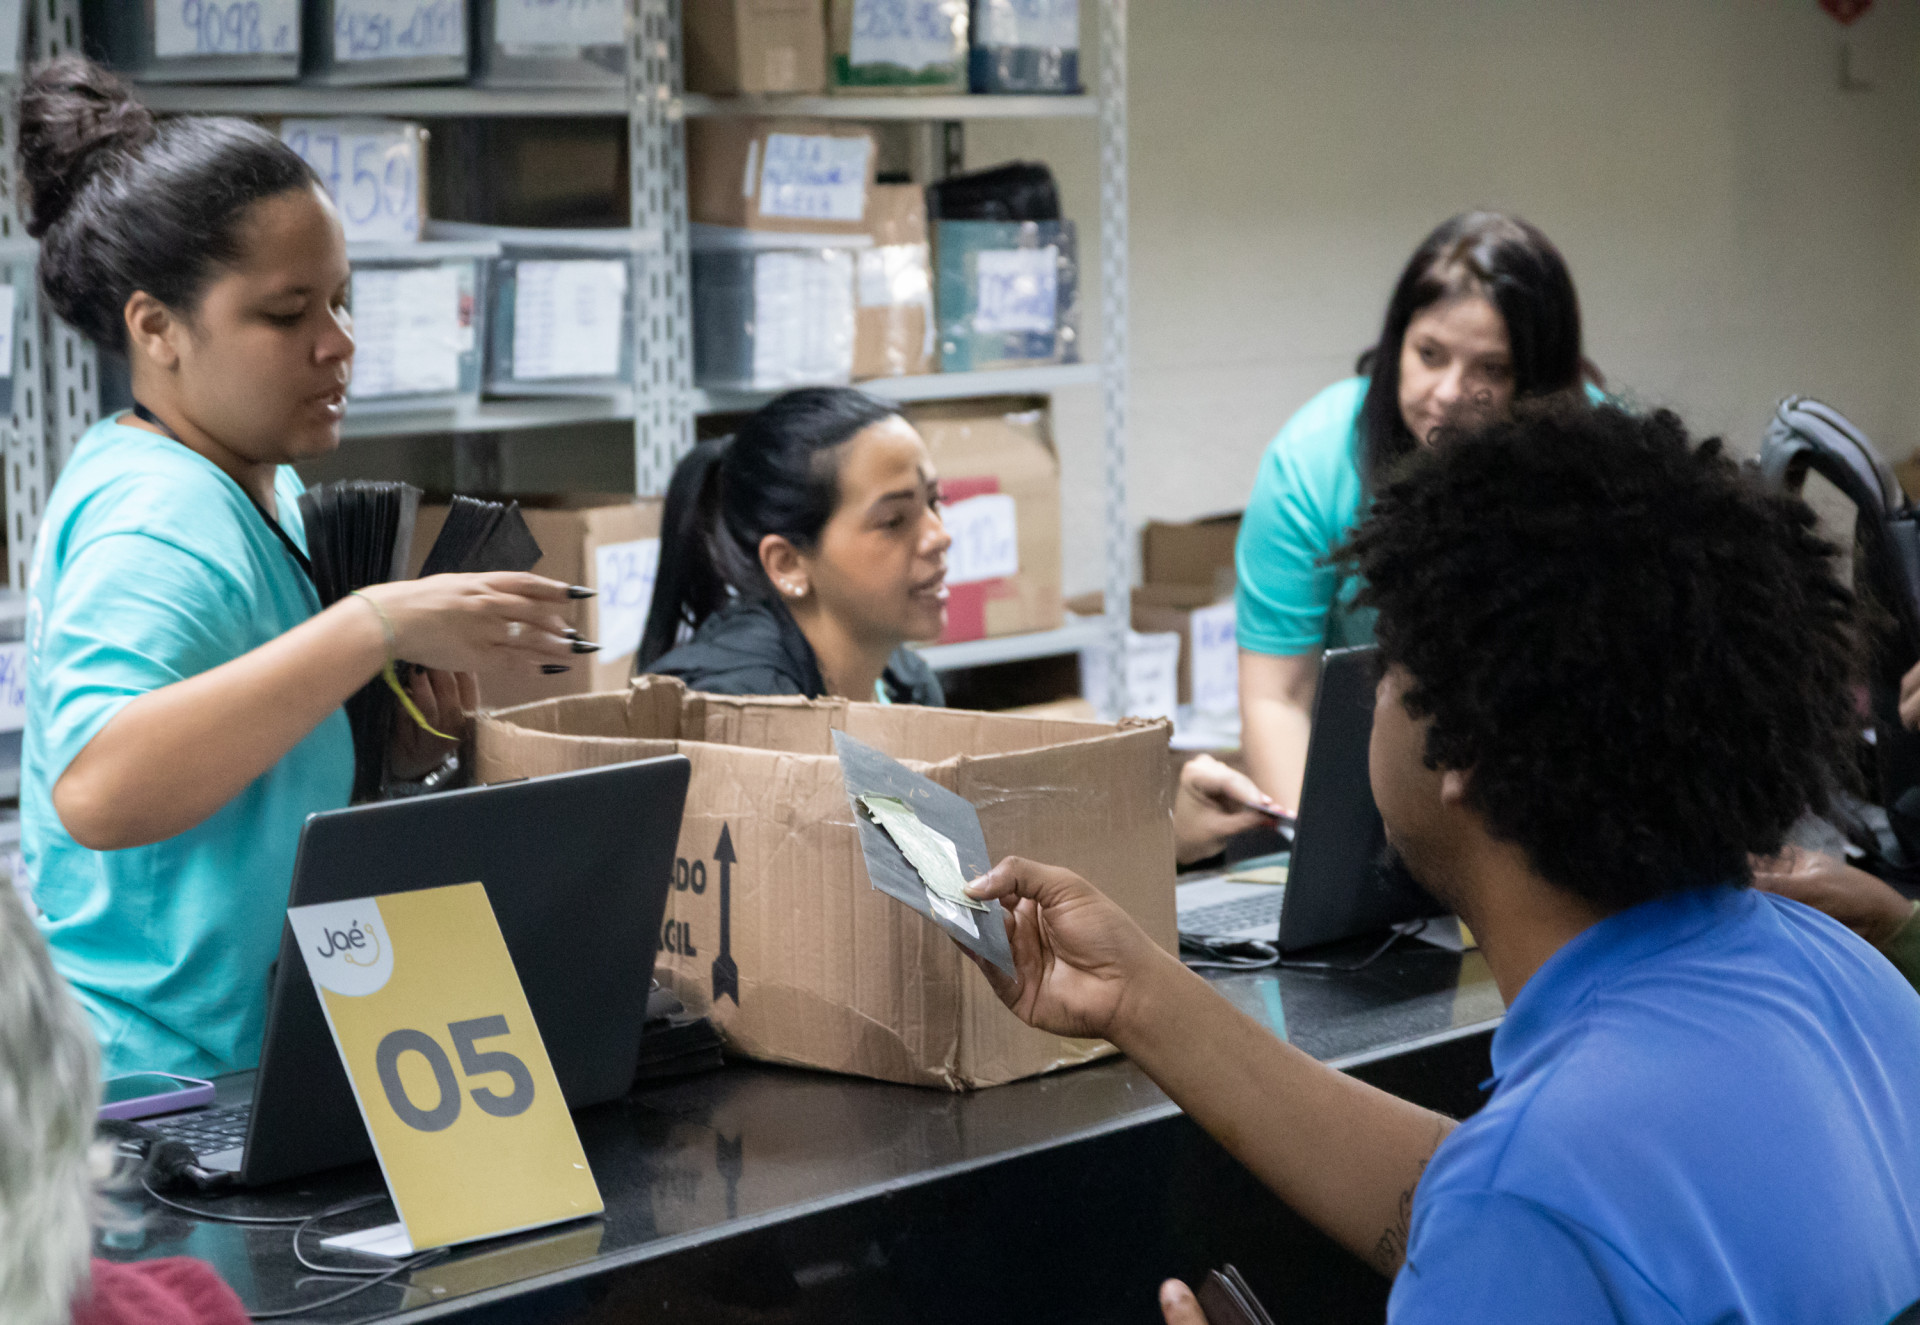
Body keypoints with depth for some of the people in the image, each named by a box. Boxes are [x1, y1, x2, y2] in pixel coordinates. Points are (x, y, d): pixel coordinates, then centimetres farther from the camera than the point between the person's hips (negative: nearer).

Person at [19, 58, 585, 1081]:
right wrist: (378, 626, -33)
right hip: (155, 1083, -9)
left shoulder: (265, 492, 15)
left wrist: (398, 741, 5)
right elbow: (98, 793, -34)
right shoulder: (160, 519, -16)